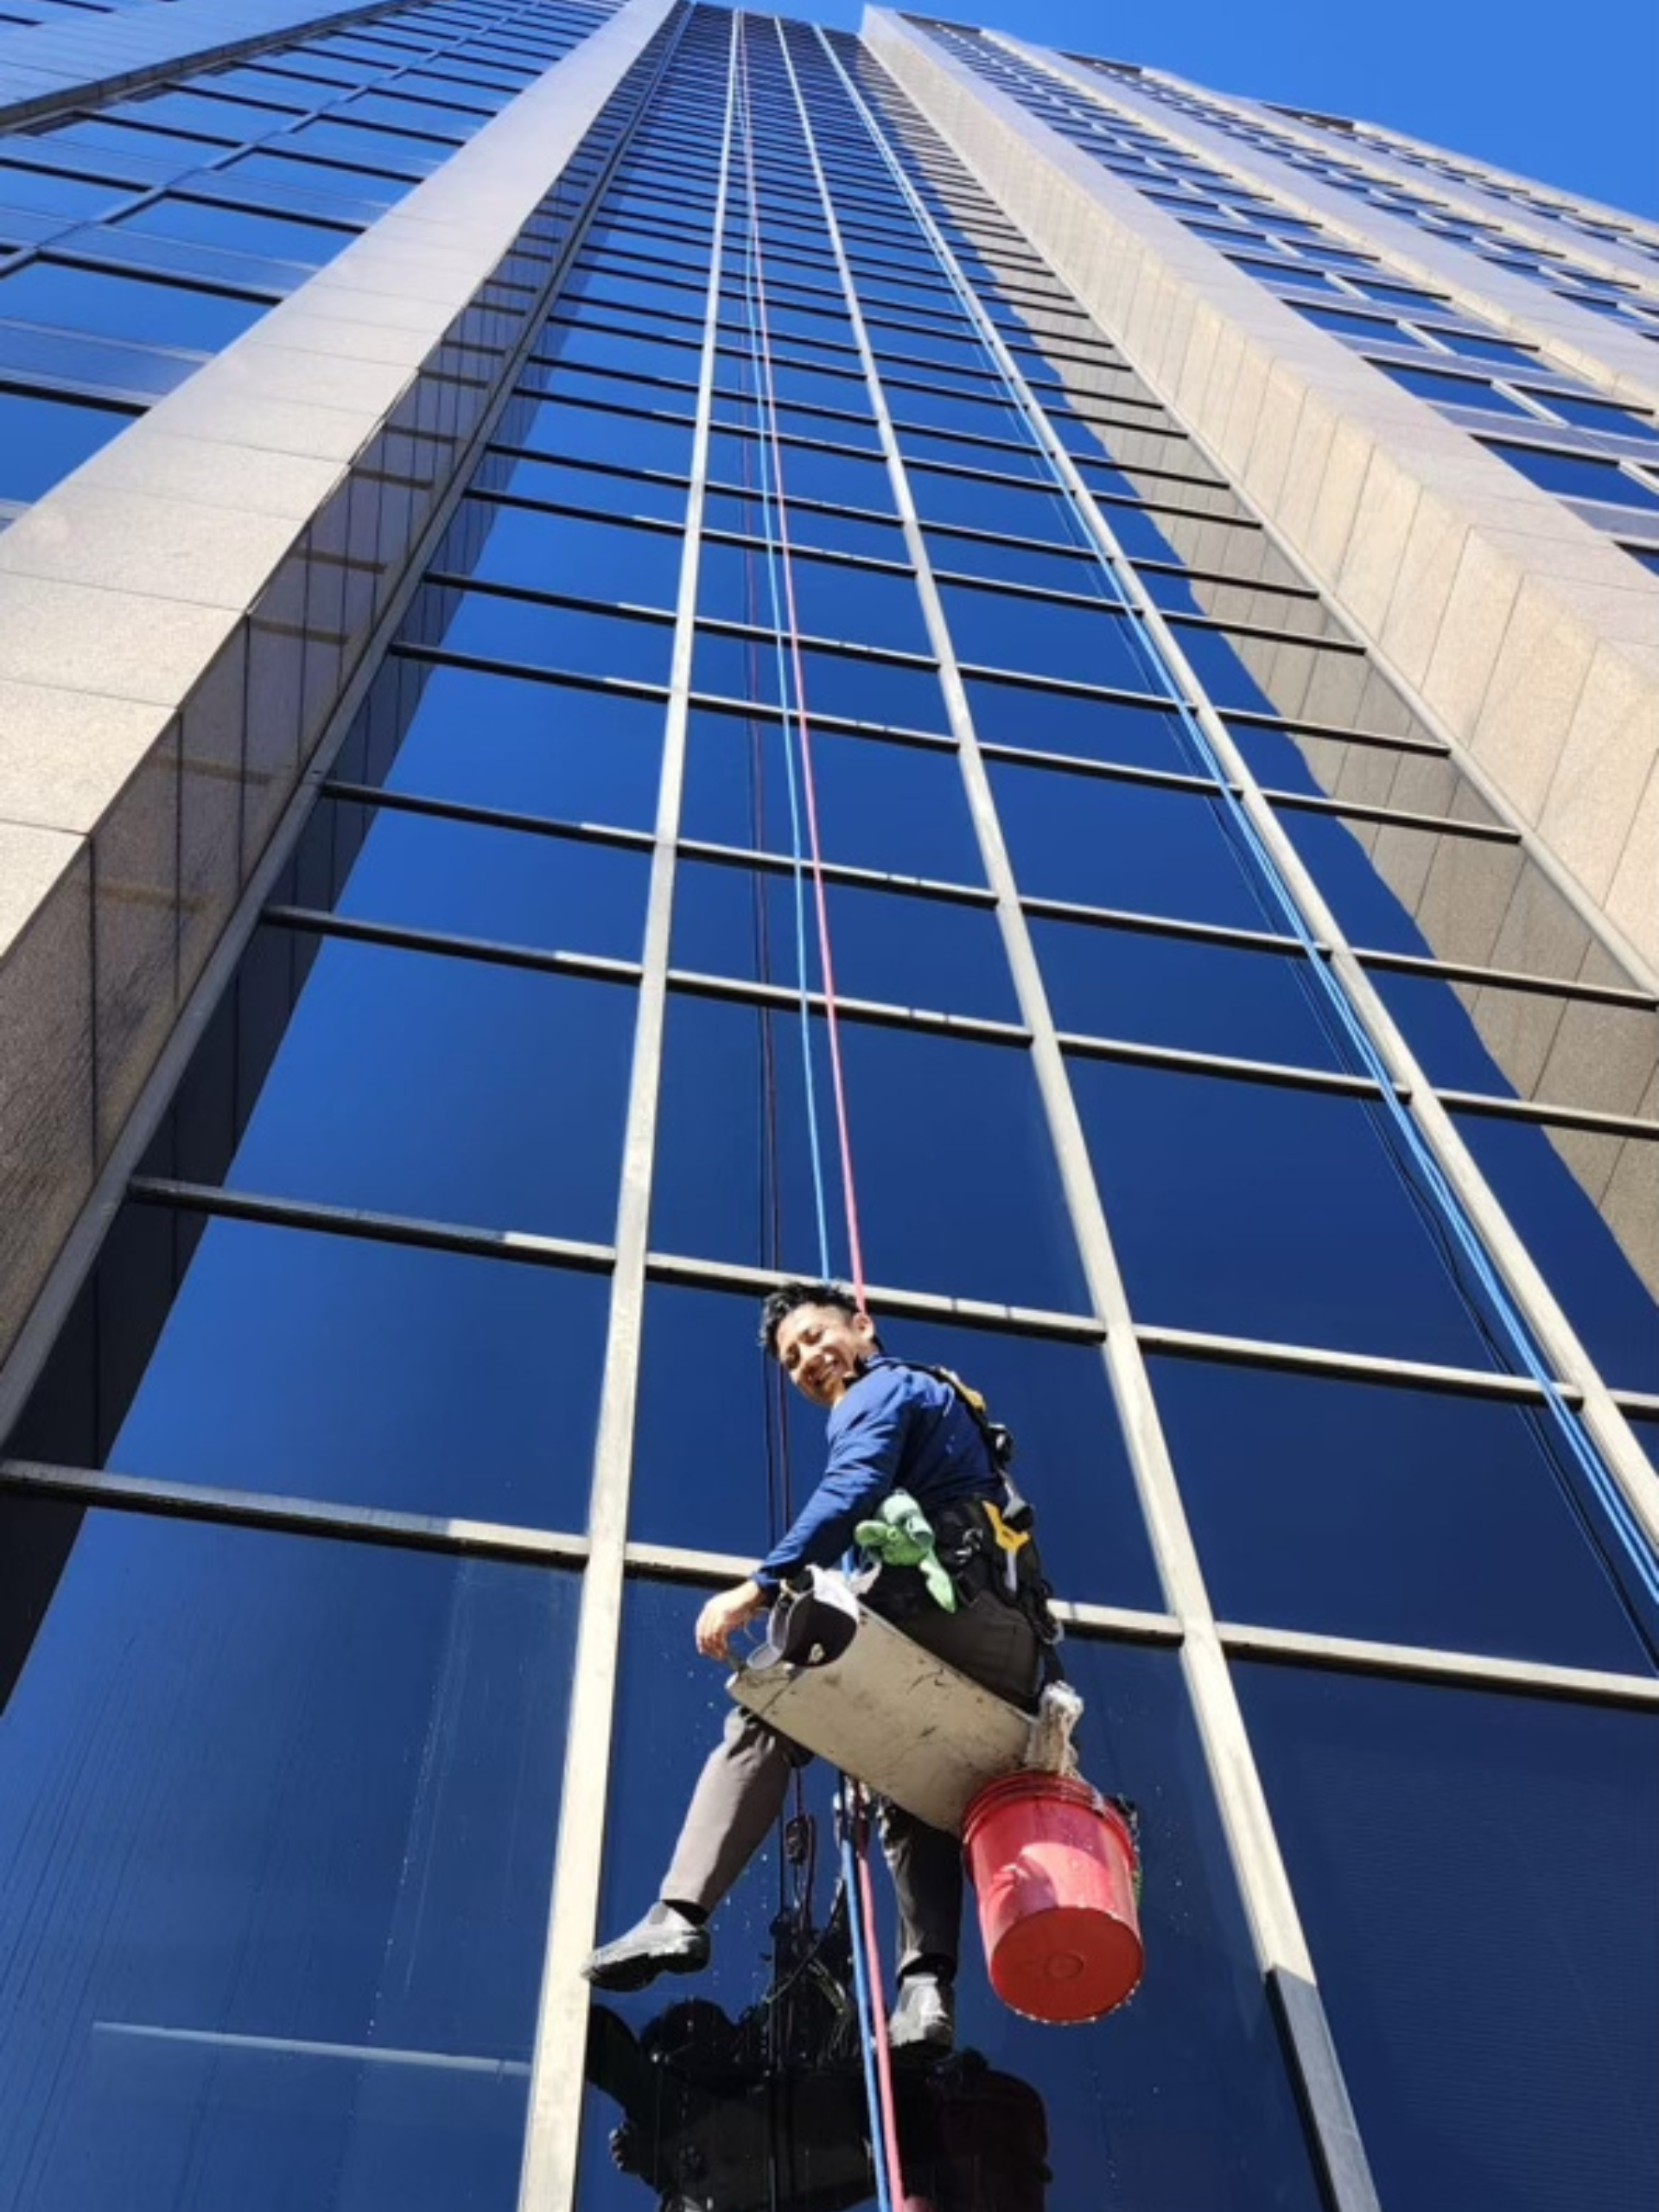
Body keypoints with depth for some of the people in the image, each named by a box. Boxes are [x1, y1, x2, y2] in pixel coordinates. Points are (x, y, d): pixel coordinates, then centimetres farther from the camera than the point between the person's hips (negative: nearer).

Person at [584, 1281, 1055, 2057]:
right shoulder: (941, 1398, 35)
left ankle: (680, 1914, -13)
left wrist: (757, 1589, -19)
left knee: (766, 1717, -2)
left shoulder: (880, 1392, 6)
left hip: (940, 1606, -9)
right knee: (922, 1797, 18)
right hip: (1014, 1643, 9)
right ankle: (927, 1983, -3)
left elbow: (850, 1497, -14)